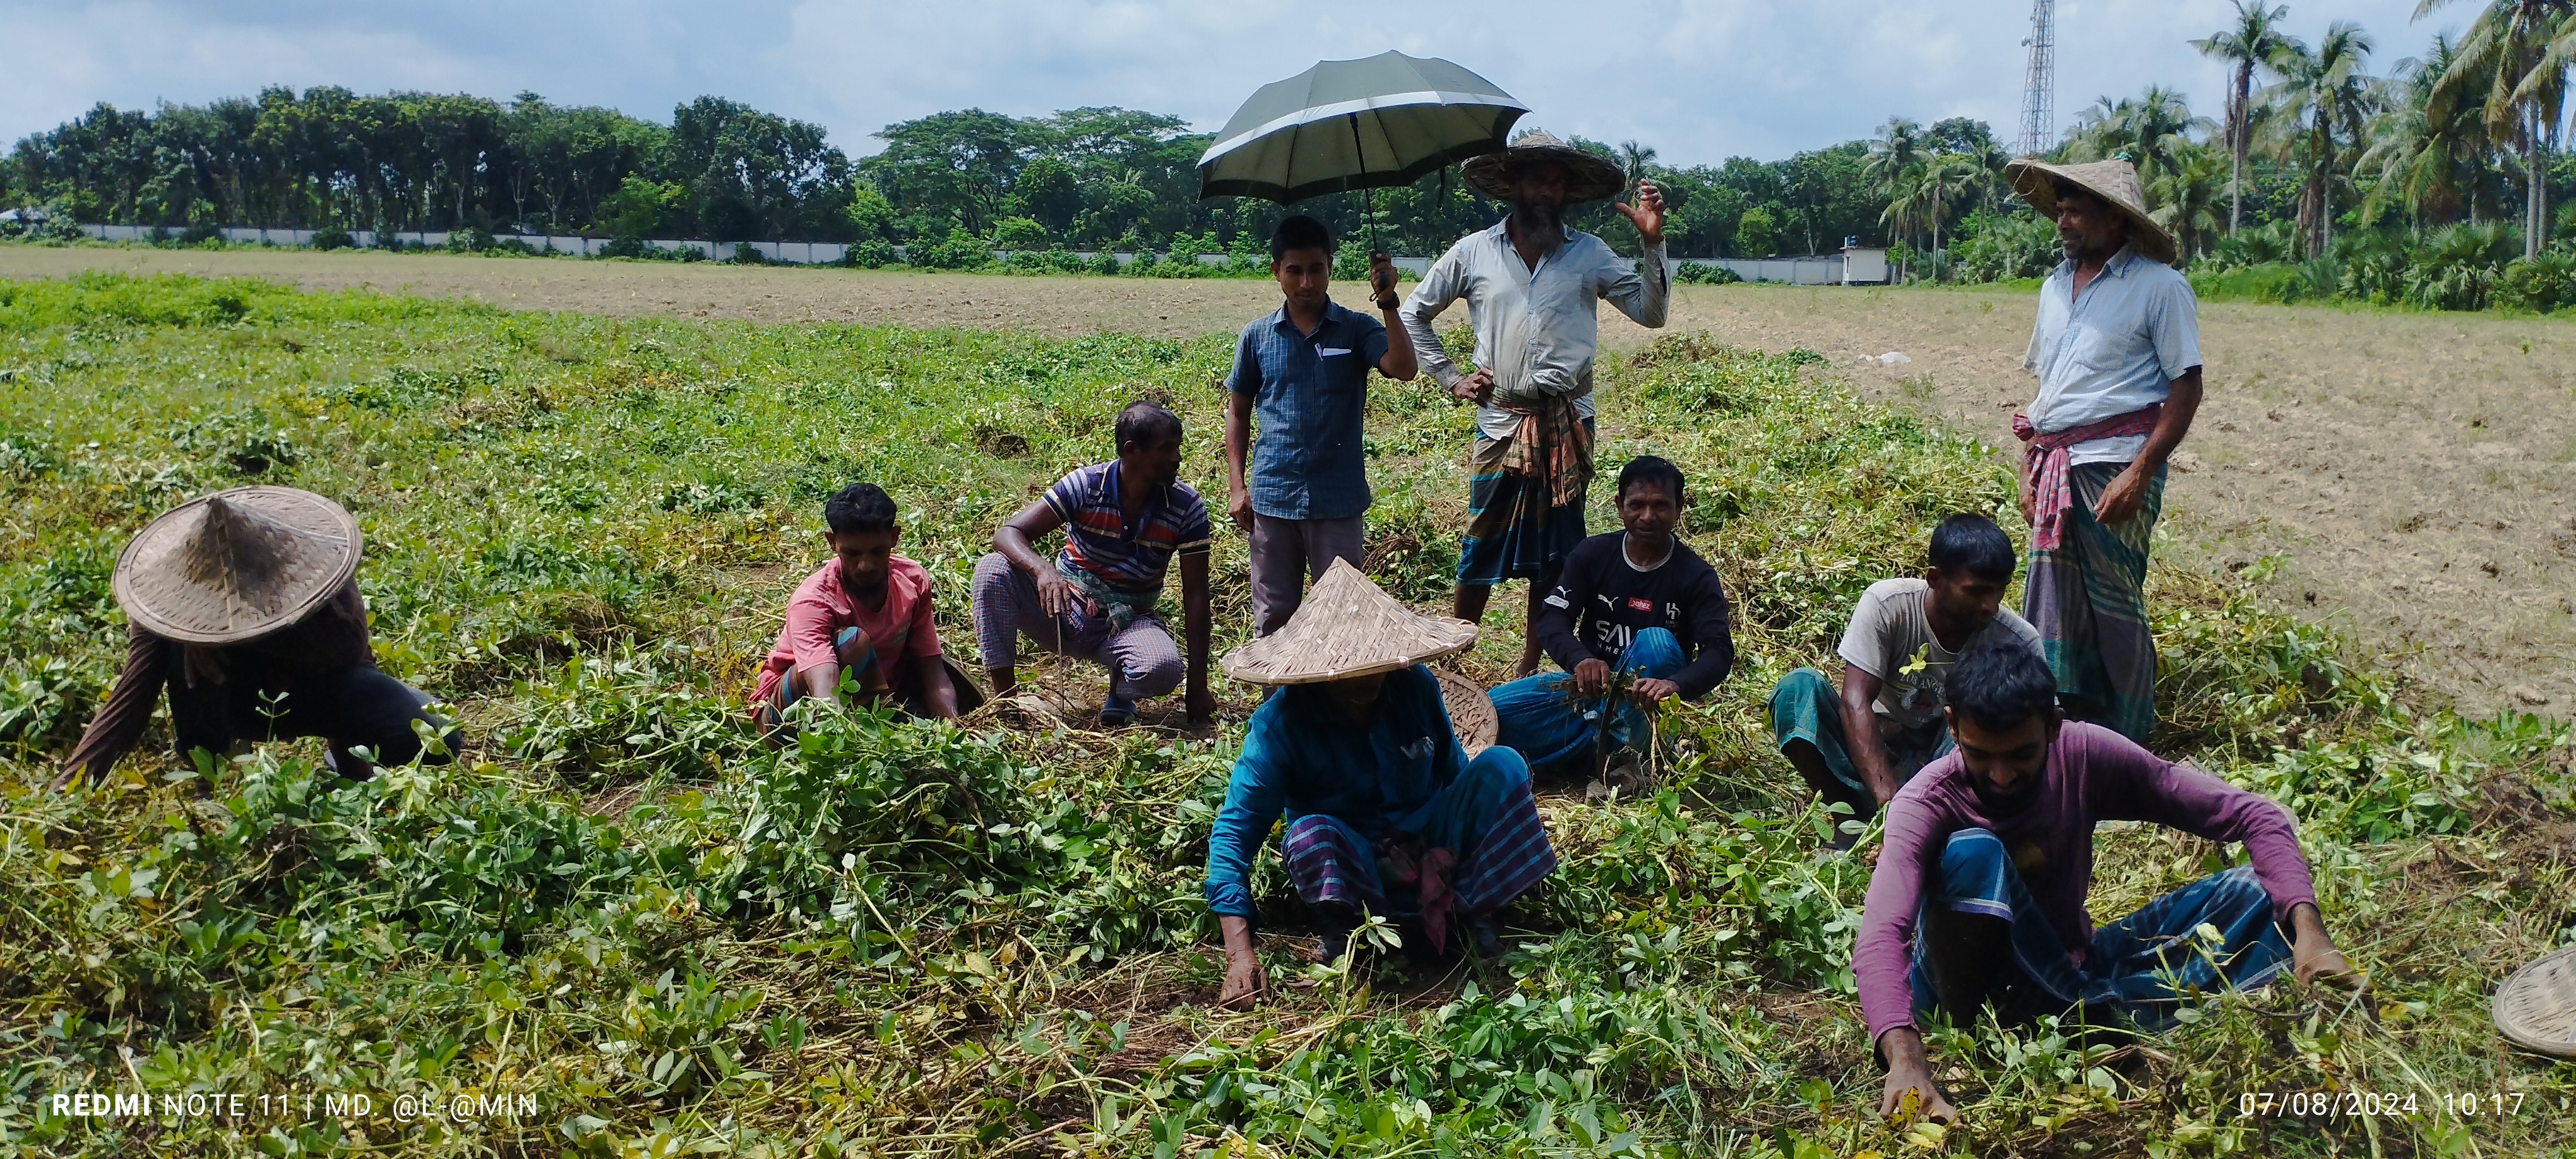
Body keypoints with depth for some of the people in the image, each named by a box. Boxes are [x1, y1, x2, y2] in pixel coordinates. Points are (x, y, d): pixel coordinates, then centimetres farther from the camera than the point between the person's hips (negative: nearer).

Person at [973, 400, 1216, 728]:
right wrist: (1043, 569, -43)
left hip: (1126, 624, 0)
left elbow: (1195, 596, -9)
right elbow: (1008, 534, -19)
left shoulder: (1187, 507, -12)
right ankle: (1004, 697, -18)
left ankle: (1120, 694, 2)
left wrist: (1197, 685, -13)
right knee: (993, 569, -27)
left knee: (1164, 668, -35)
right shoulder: (1086, 485, -15)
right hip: (1064, 607, 1)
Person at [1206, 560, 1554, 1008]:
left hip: (1433, 844, 3)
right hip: (1353, 863, -3)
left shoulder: (1416, 686, -11)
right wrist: (1240, 954, -33)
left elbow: (1455, 771, 7)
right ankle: (1341, 920, -8)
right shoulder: (1280, 722, -20)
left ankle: (1474, 908, -12)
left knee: (1502, 765, -21)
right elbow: (1235, 831, -23)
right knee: (1310, 835, -38)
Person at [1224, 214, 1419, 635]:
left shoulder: (1357, 330, 0)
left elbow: (1403, 369, -16)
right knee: (1272, 619, 10)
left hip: (1338, 499, -1)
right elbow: (1238, 412, 12)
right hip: (1272, 498, 1)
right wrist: (1237, 487, 5)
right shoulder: (1257, 337, 4)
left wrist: (1387, 303, -25)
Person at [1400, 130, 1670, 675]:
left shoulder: (1589, 254, 5)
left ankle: (1530, 669, 19)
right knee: (1481, 552, -1)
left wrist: (1652, 243, -11)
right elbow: (1414, 314, 13)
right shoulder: (1473, 252, 4)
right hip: (1500, 422, -1)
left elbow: (1651, 313, 1)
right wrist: (1450, 378, 7)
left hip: (1567, 424, 1)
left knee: (1553, 555, 7)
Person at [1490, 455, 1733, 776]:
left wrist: (1675, 685, -46)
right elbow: (1552, 619, -13)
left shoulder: (1696, 576, -10)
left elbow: (1719, 651, -22)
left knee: (1657, 642, -34)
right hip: (1590, 687, 2)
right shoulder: (1592, 554, -4)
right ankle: (1609, 743, -21)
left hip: (1642, 701, -2)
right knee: (1491, 711, -20)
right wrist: (1581, 660, -38)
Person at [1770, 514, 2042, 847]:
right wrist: (1888, 798, -38)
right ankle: (1856, 822, -22)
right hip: (1873, 749, 0)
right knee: (1798, 686, -26)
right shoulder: (1886, 604, -19)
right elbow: (1855, 703, -26)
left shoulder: (2020, 641, -14)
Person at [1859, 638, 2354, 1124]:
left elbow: (2255, 816, -14)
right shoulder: (1926, 803, -23)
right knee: (1971, 852, -34)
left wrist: (2308, 929, -29)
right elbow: (1880, 938, -39)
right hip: (1973, 987, -4)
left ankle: (2093, 1013, -30)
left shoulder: (2087, 755, -13)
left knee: (2254, 892, -13)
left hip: (2067, 970, 4)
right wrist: (1906, 1060, -56)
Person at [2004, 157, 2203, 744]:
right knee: (2051, 606, 7)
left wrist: (2140, 473, -16)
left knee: (2114, 608, -2)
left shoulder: (2159, 286, -4)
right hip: (2056, 471, 7)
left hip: (2115, 464, -6)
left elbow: (2187, 387, -8)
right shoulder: (2056, 286, 17)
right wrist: (2030, 469, 15)